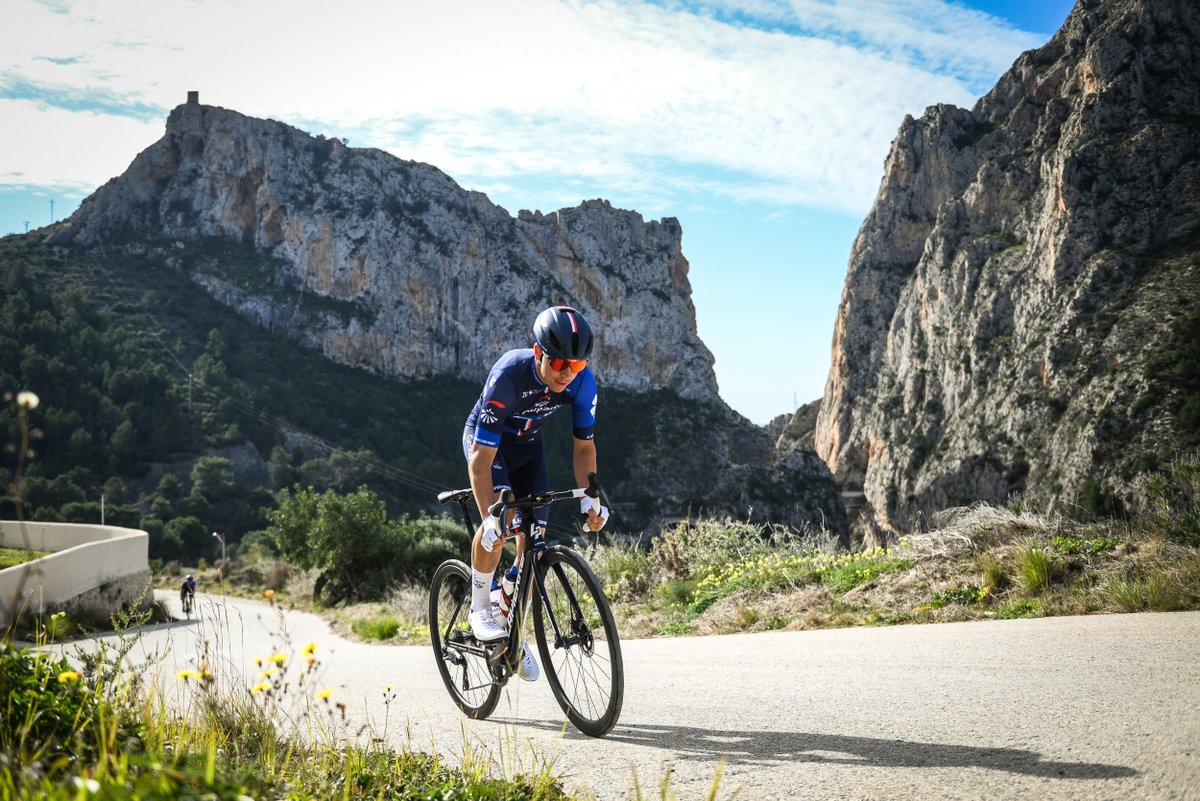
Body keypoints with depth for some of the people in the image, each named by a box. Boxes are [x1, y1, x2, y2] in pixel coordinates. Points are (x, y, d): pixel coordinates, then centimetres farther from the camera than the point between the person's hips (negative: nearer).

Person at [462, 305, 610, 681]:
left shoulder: (582, 382, -26)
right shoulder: (508, 376, -39)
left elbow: (584, 445, -13)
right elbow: (482, 458, -38)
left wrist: (589, 498, -26)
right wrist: (490, 518, -46)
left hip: (527, 445, 4)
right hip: (485, 440, -4)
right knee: (500, 516, -30)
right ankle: (480, 609, -11)